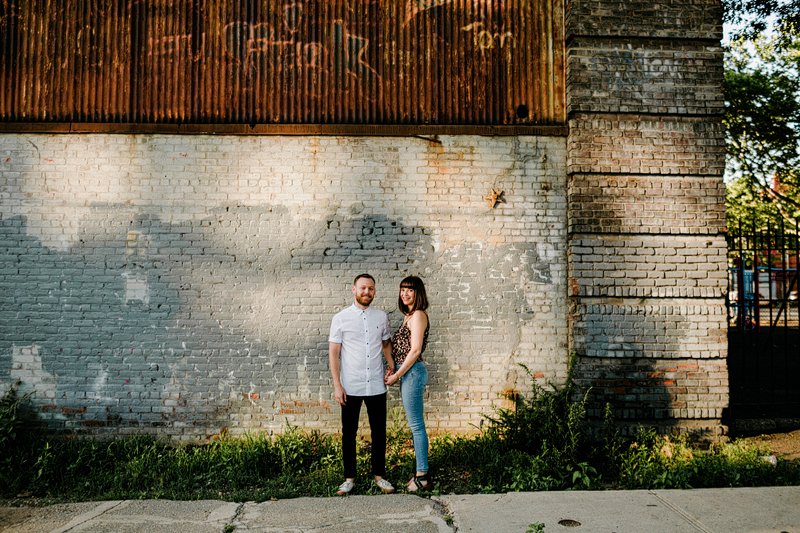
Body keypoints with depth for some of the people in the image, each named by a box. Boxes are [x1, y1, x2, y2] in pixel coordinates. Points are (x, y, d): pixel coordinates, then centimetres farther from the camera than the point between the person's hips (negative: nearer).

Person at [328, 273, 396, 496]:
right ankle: (349, 478, 21)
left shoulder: (381, 316, 4)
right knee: (349, 433, 8)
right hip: (350, 387, -2)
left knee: (379, 432, 9)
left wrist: (391, 365, -1)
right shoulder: (340, 318, -4)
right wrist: (337, 385, -9)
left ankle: (379, 475, 24)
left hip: (376, 386, 2)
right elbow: (333, 353, -4)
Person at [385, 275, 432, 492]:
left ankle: (422, 477, 3)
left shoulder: (418, 315, -13)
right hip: (407, 373, 10)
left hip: (412, 373, -10)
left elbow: (415, 350, -18)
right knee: (415, 425, 13)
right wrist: (396, 373, 9)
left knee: (416, 425, -4)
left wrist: (396, 375, -13)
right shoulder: (410, 316, 16)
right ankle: (421, 472, 21)